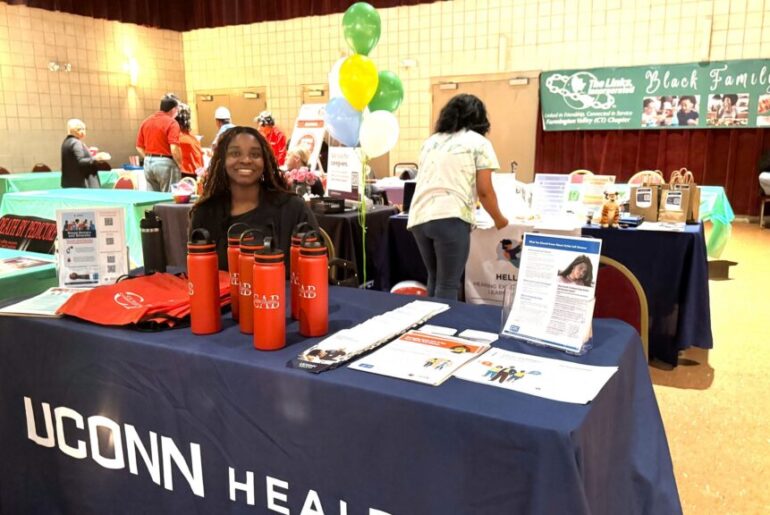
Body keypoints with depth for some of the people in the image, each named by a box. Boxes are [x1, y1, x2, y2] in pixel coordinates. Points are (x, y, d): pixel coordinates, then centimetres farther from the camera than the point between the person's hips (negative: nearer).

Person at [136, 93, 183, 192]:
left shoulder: (146, 122, 10)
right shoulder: (171, 122, -10)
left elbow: (139, 147, 12)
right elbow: (174, 149, -19)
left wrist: (149, 158, 16)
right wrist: (180, 165, -7)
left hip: (148, 163, 7)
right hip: (165, 163, -6)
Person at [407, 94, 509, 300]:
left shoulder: (430, 141, 23)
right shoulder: (479, 142, 6)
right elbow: (484, 191, 0)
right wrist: (499, 219, 17)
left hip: (419, 217, 6)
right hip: (449, 218, -6)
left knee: (434, 279, 20)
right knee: (448, 285, 1)